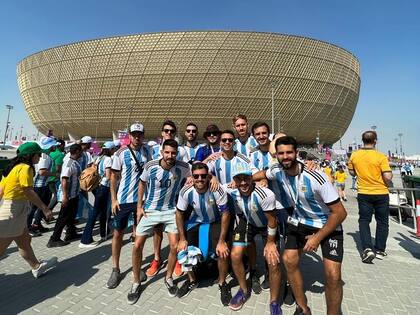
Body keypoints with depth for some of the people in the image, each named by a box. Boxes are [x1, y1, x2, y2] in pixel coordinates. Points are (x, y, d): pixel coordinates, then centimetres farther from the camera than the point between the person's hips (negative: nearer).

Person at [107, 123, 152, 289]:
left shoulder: (147, 151, 0)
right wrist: (114, 199, -6)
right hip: (123, 199, -1)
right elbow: (114, 177, -2)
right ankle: (115, 269, 25)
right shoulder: (121, 153, -6)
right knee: (118, 233, 8)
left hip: (141, 198, 2)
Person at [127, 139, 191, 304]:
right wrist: (139, 206, 1)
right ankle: (136, 283, 25)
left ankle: (168, 278, 27)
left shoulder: (183, 167, -16)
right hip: (149, 210, 1)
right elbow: (142, 183, 3)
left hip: (170, 210, 0)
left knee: (174, 246, -3)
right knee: (137, 245, 1)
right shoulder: (150, 166, -14)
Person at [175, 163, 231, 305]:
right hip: (196, 222, 3)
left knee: (223, 252, -19)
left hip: (216, 222, -2)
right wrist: (182, 239, -7)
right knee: (183, 249, -6)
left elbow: (225, 214, -21)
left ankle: (222, 283, 13)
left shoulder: (217, 190, -32)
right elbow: (179, 214, -8)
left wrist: (222, 241, -21)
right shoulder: (186, 192, -24)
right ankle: (192, 280, 25)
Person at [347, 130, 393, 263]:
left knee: (364, 220, 12)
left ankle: (367, 249, 0)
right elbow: (387, 177, -16)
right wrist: (389, 184, 4)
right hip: (381, 193, -1)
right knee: (382, 222, 16)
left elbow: (352, 172, 7)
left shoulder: (354, 155, -4)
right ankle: (379, 250, 25)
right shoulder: (381, 157, -14)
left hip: (363, 193, 1)